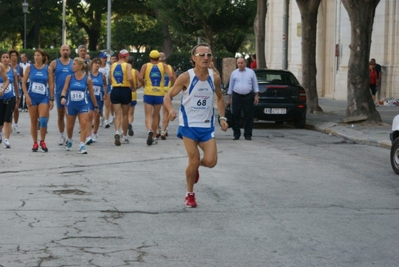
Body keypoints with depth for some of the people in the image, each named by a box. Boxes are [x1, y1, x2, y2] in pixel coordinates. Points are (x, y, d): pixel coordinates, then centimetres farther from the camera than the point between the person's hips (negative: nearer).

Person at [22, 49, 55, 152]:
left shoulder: (48, 69, 1)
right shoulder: (30, 68, 1)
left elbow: (51, 84, 2)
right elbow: (24, 83, 2)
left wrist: (51, 99, -1)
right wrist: (27, 96, -7)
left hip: (44, 97, -1)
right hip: (32, 97, 1)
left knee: (43, 120, -14)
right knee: (33, 121, 4)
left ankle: (42, 142, 3)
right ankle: (35, 143, 14)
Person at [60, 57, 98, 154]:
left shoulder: (87, 79, -4)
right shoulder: (69, 78, -1)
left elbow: (91, 94, 5)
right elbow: (65, 89, -7)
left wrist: (96, 106, 10)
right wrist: (63, 97, -28)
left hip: (83, 105, -2)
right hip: (71, 105, 2)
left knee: (84, 124, -16)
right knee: (70, 126, 14)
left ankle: (82, 146, -16)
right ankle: (69, 140, 42)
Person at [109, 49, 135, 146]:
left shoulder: (113, 65, 6)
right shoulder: (127, 65, -7)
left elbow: (110, 79, 4)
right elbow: (130, 78, -19)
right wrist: (133, 87, -4)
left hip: (115, 90, 2)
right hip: (125, 90, -2)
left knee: (117, 114, 3)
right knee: (125, 115, 11)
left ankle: (117, 132, -23)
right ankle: (125, 137, 19)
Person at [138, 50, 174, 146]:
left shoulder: (145, 66, 3)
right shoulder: (163, 65, 5)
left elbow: (140, 78, -11)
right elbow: (171, 76, -9)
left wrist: (144, 84, 7)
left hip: (148, 93, -1)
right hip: (159, 93, 2)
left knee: (148, 115, -2)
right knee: (155, 115, 15)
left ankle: (149, 130, -31)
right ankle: (153, 137, 20)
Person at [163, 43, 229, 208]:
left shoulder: (215, 78, -2)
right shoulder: (186, 77, -13)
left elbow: (219, 98, 16)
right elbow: (168, 96, -6)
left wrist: (222, 117, 5)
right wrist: (171, 110, -26)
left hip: (207, 126, 3)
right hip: (189, 125, -3)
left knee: (211, 161, -9)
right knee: (194, 161, -5)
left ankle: (196, 166, 28)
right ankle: (190, 195, 17)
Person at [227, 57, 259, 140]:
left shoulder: (251, 72, 7)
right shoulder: (234, 73, 10)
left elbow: (255, 84, 10)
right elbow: (231, 86, 13)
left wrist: (256, 95, 2)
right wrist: (229, 98, 11)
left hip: (248, 97, -1)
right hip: (237, 96, 1)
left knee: (248, 116, -1)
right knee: (236, 116, 0)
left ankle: (248, 134, 6)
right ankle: (236, 134, 7)